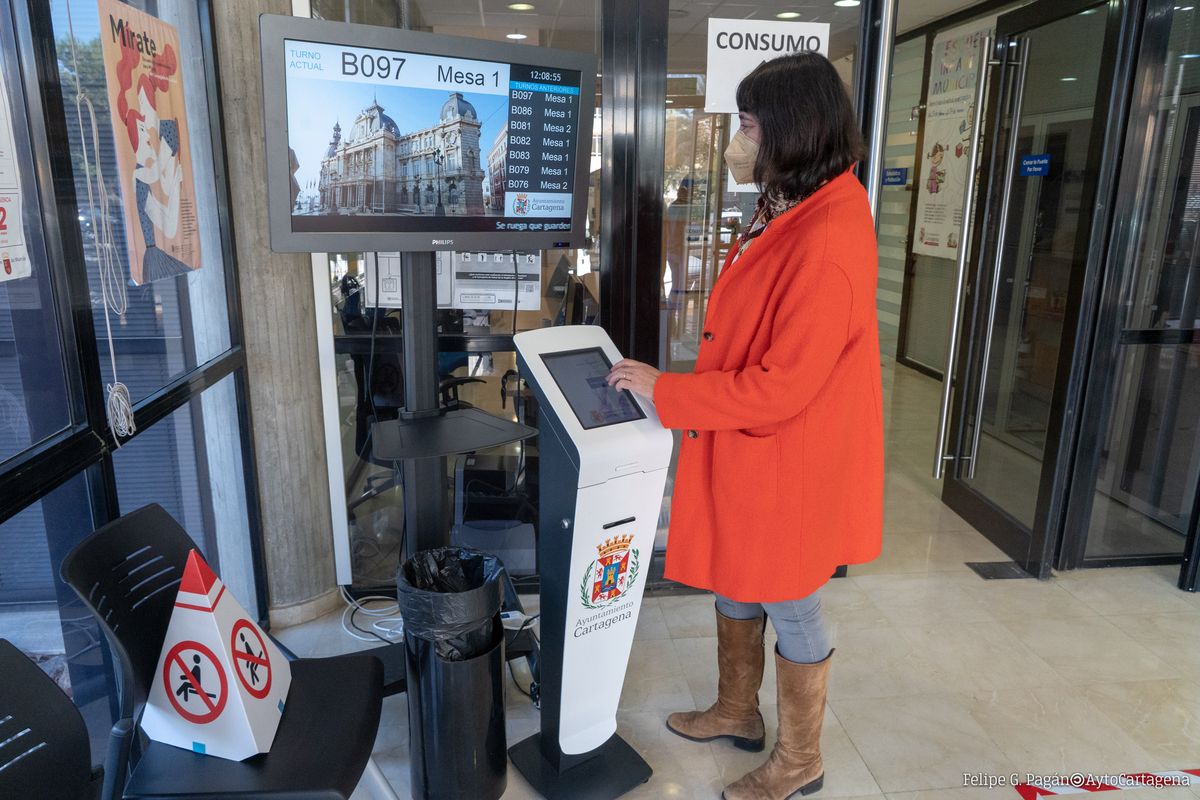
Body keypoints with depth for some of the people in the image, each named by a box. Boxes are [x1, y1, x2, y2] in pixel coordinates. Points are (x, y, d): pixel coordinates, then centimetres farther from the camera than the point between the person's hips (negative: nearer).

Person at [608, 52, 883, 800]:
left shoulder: (826, 243, -28)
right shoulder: (792, 209, 5)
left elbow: (782, 387, -28)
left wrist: (665, 391, -20)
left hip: (790, 462, -9)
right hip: (748, 446, 10)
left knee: (789, 609, 10)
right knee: (733, 580, 23)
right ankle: (738, 711, 46)